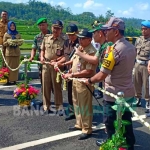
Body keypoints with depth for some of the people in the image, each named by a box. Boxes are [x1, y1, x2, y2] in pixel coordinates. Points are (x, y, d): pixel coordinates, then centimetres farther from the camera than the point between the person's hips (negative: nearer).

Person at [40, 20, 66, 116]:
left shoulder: (63, 41, -5)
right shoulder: (46, 38, 7)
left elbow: (65, 55, -7)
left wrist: (56, 60, -18)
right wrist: (42, 57, -1)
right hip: (45, 65, 4)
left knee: (57, 87, 3)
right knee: (46, 86, 8)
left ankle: (59, 107, 14)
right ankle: (46, 107, 19)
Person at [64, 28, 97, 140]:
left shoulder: (91, 52, -21)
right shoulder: (79, 48, 9)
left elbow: (89, 71, -26)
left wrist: (72, 75, -22)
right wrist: (70, 71, 4)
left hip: (84, 82, -9)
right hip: (75, 81, 9)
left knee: (85, 107, 2)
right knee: (77, 104, 21)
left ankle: (87, 130, 16)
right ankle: (79, 124, 37)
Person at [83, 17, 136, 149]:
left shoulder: (113, 50, -23)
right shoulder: (132, 47, 2)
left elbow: (102, 75, -22)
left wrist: (89, 81, -6)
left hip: (114, 94, -8)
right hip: (129, 92, 8)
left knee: (110, 122, 12)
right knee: (126, 121, 20)